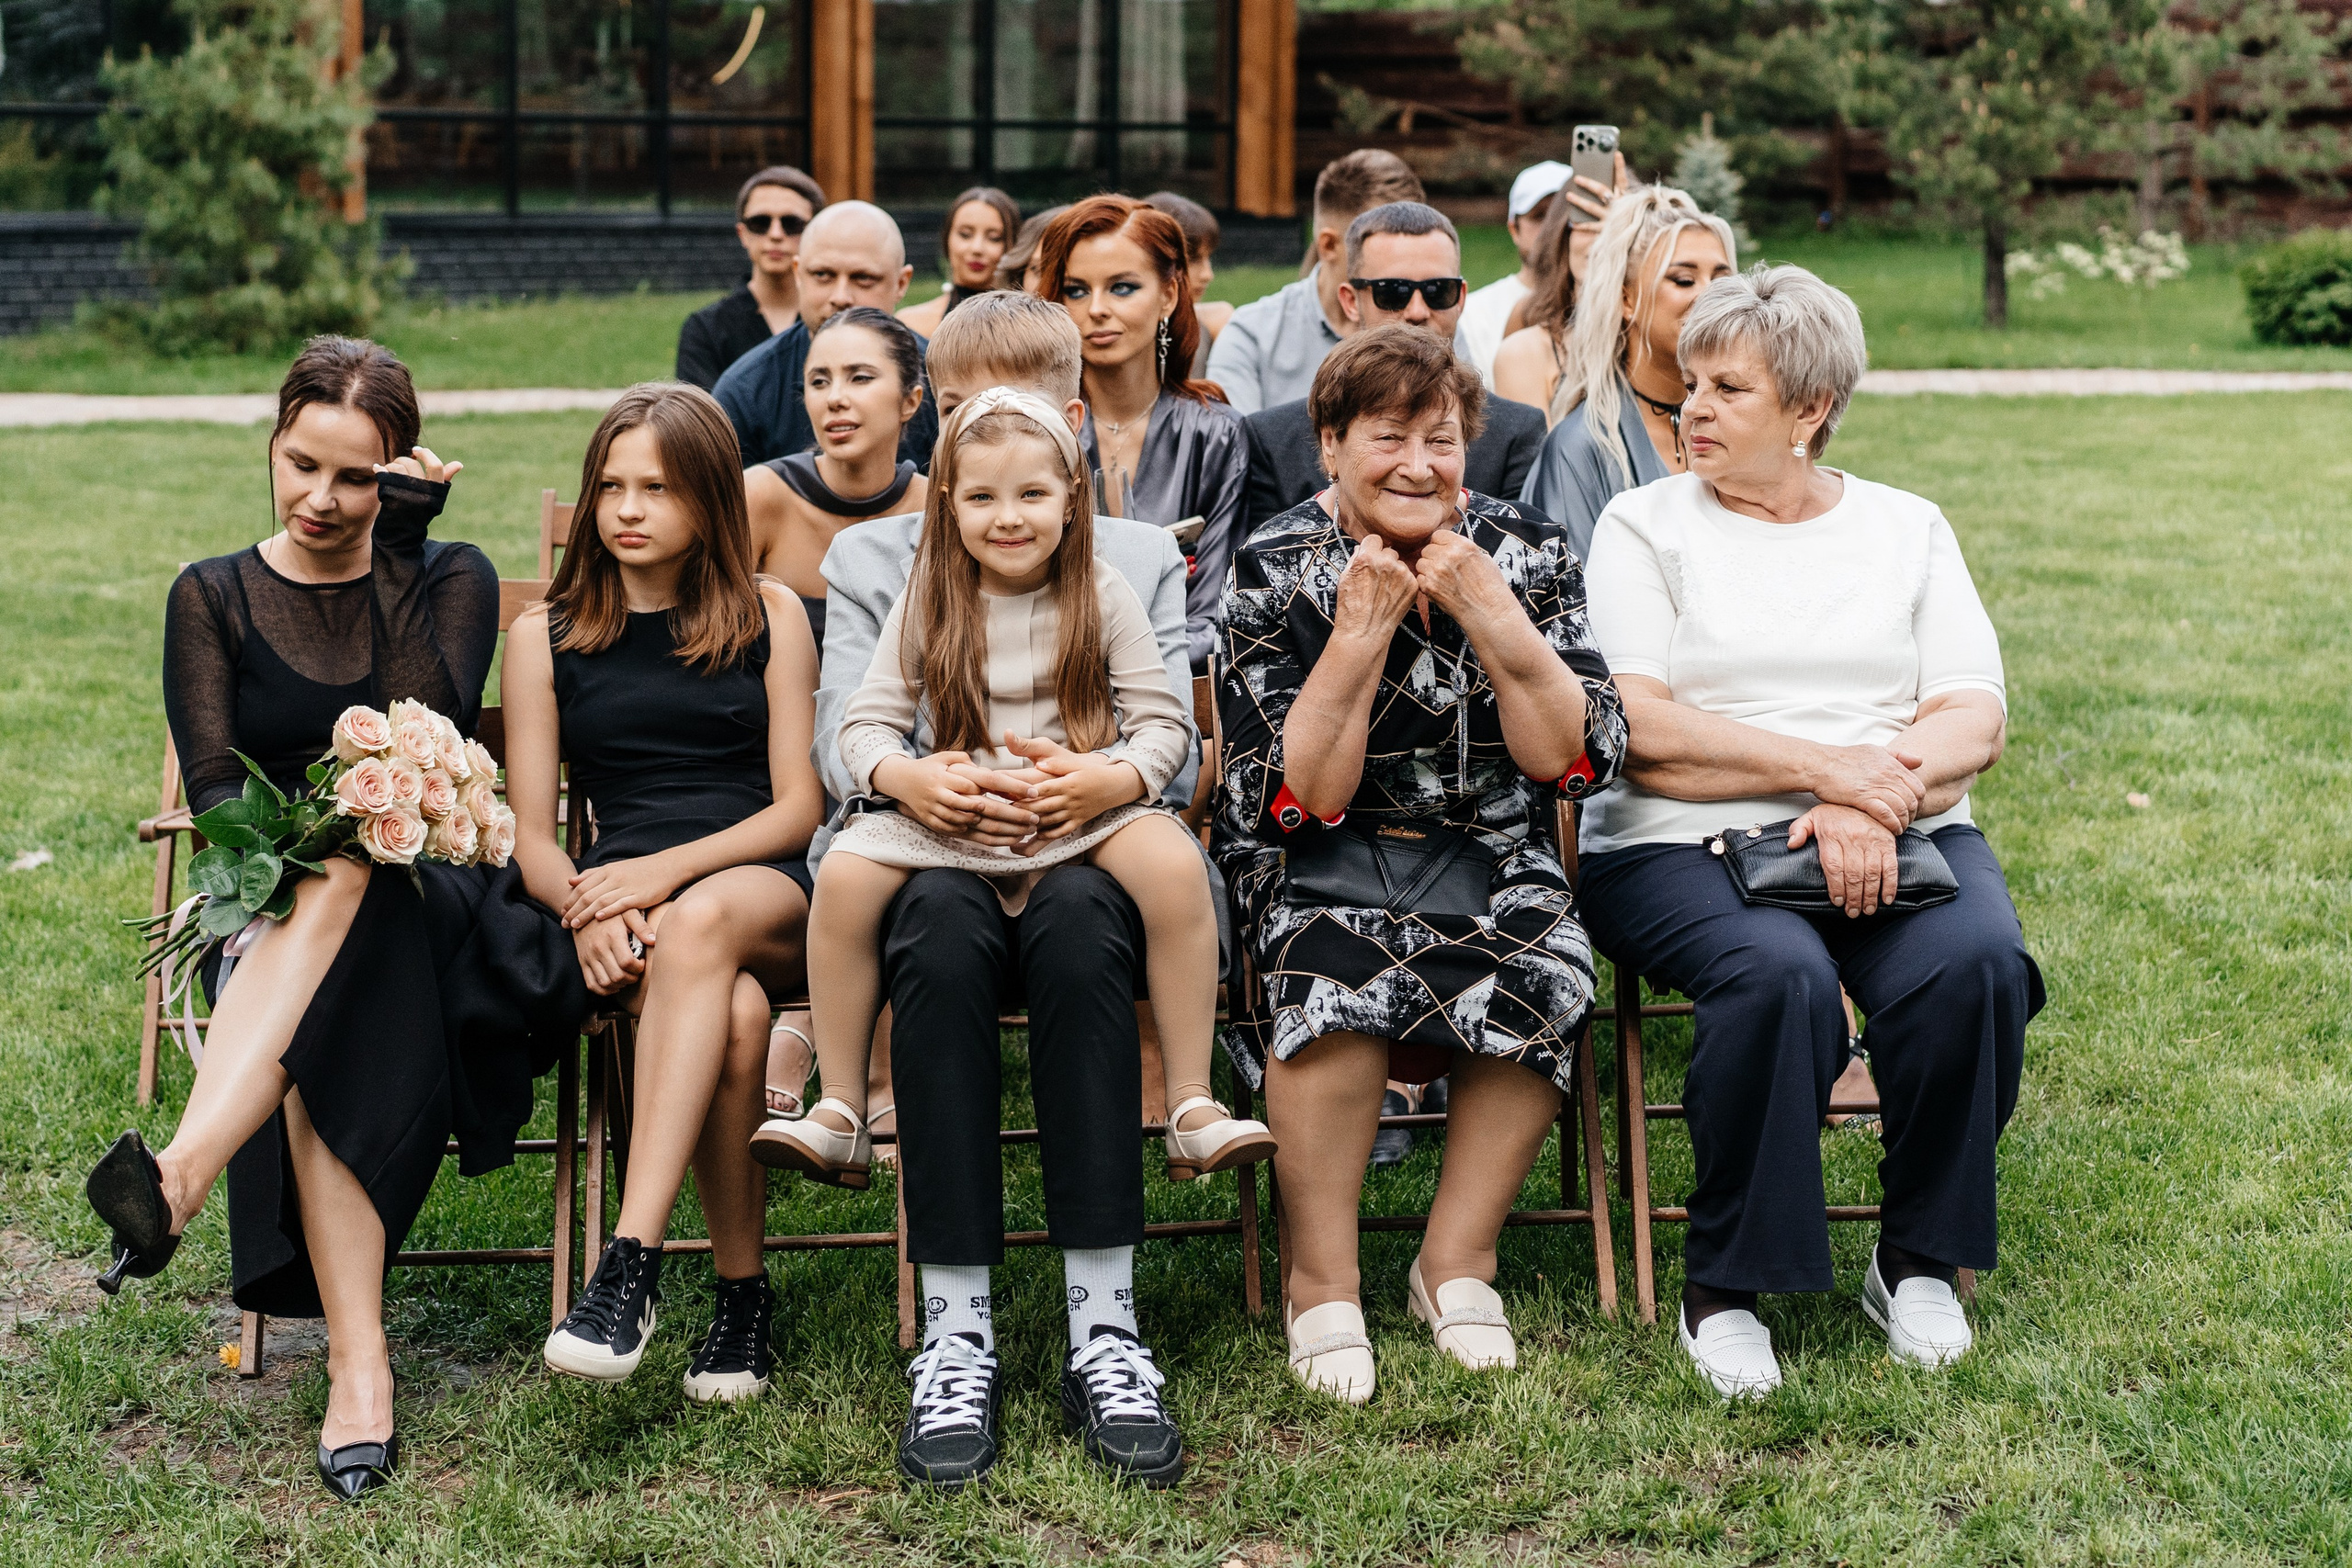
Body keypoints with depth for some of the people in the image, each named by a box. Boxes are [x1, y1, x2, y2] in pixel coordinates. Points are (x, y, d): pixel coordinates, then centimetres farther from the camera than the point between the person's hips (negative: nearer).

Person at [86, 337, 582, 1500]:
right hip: (277, 916, 1)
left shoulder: (452, 577, 9)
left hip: (437, 904, -1)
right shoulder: (212, 599, 12)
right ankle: (357, 1366, -47)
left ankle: (181, 1173, -55)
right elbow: (210, 784, 0)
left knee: (349, 866, -38)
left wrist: (398, 548, -9)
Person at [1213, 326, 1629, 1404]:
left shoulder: (1524, 555, 2)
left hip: (1489, 863, 2)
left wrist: (1487, 612, -16)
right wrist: (1362, 630, -18)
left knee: (1546, 972, -28)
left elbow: (1573, 761, -7)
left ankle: (1458, 1261, -10)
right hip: (1319, 869, -2)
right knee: (1332, 976, -33)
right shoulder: (1274, 573, -4)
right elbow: (1296, 800, -12)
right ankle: (1320, 1280, -17)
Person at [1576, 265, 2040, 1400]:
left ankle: (1919, 1260, -7)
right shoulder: (1646, 525, 8)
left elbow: (1975, 721, 4)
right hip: (1686, 846, -2)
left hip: (1898, 840, 3)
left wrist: (1870, 797, -16)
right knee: (1776, 973, -35)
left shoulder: (1907, 529, 16)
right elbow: (1636, 729, -6)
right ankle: (1721, 1281, -16)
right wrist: (1825, 764, -15)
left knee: (1975, 962, -29)